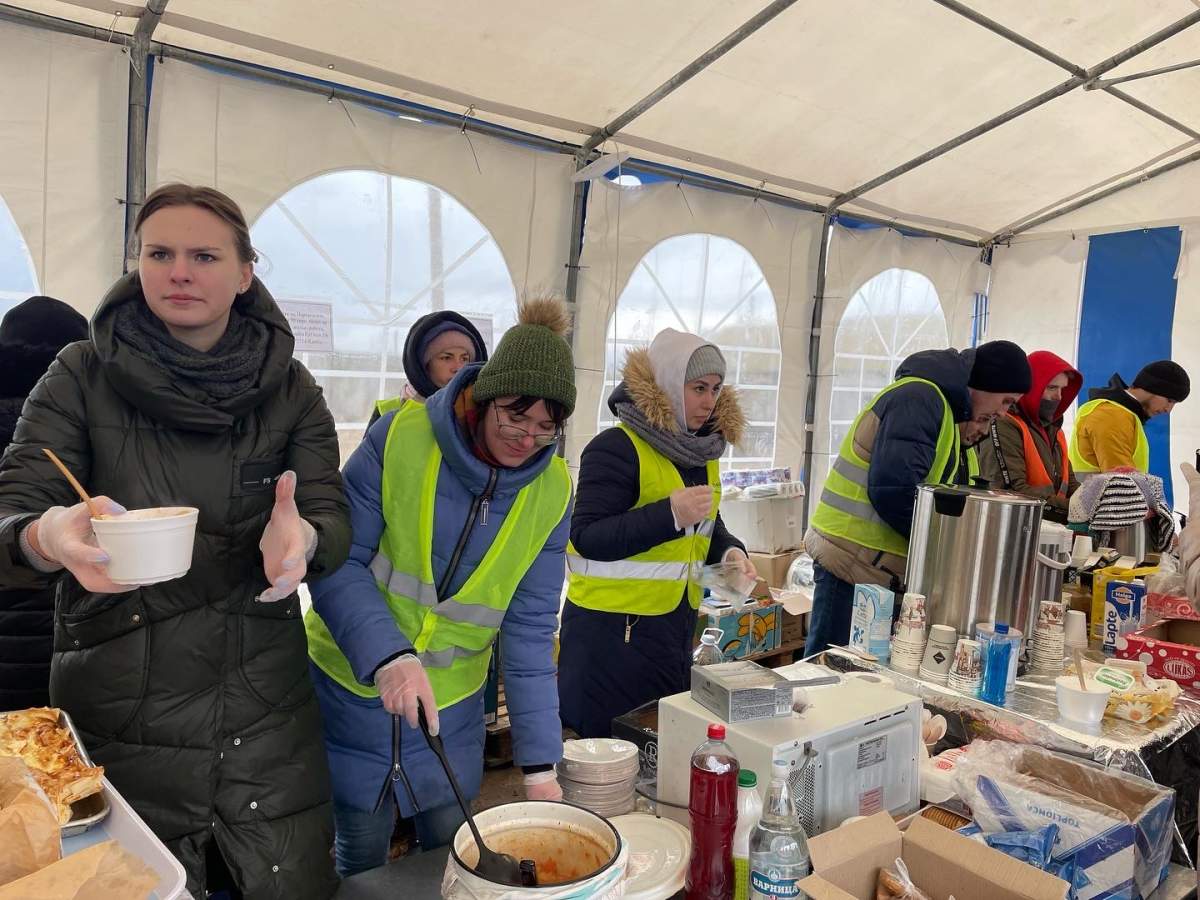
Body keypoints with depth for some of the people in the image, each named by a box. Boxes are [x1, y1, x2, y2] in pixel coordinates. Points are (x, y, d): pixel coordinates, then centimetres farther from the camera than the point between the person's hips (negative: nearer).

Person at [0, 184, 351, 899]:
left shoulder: (291, 389, 1)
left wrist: (300, 537, -29)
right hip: (117, 722, 0)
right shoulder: (83, 378, -1)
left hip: (267, 724, 1)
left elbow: (335, 523, -5)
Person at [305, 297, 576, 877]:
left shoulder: (551, 491, -9)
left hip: (453, 704, 2)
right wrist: (388, 657, -32)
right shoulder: (400, 438, -19)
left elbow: (529, 631, -8)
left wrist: (540, 763, -12)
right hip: (354, 686, -2)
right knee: (361, 852, 13)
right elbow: (336, 563, -16)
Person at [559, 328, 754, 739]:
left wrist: (730, 551, -1)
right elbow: (587, 538, -21)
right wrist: (670, 514, -29)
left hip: (676, 624, 8)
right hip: (612, 629, -8)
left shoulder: (702, 451, 10)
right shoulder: (616, 447, -16)